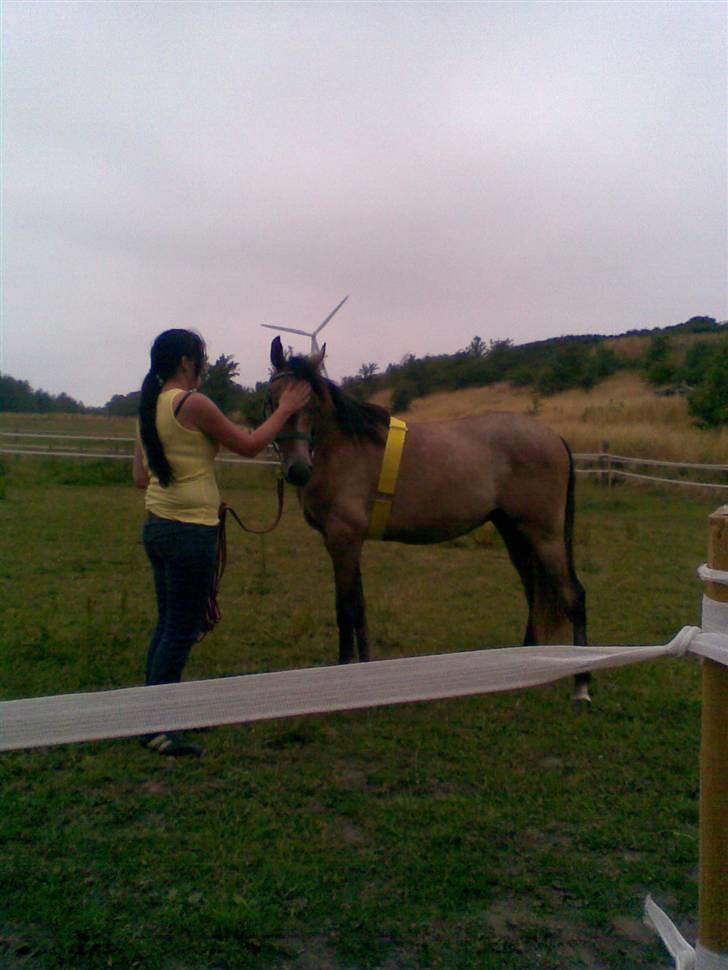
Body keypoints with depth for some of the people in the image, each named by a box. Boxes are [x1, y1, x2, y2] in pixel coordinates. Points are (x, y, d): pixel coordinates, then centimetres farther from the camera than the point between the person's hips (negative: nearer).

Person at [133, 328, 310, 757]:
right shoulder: (193, 404, -16)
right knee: (183, 631, 1)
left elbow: (141, 477, 13)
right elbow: (250, 445, -8)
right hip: (191, 532, -9)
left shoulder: (151, 405, 10)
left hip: (158, 525, 9)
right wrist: (286, 409, 3)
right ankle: (156, 727, 8)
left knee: (169, 625, 18)